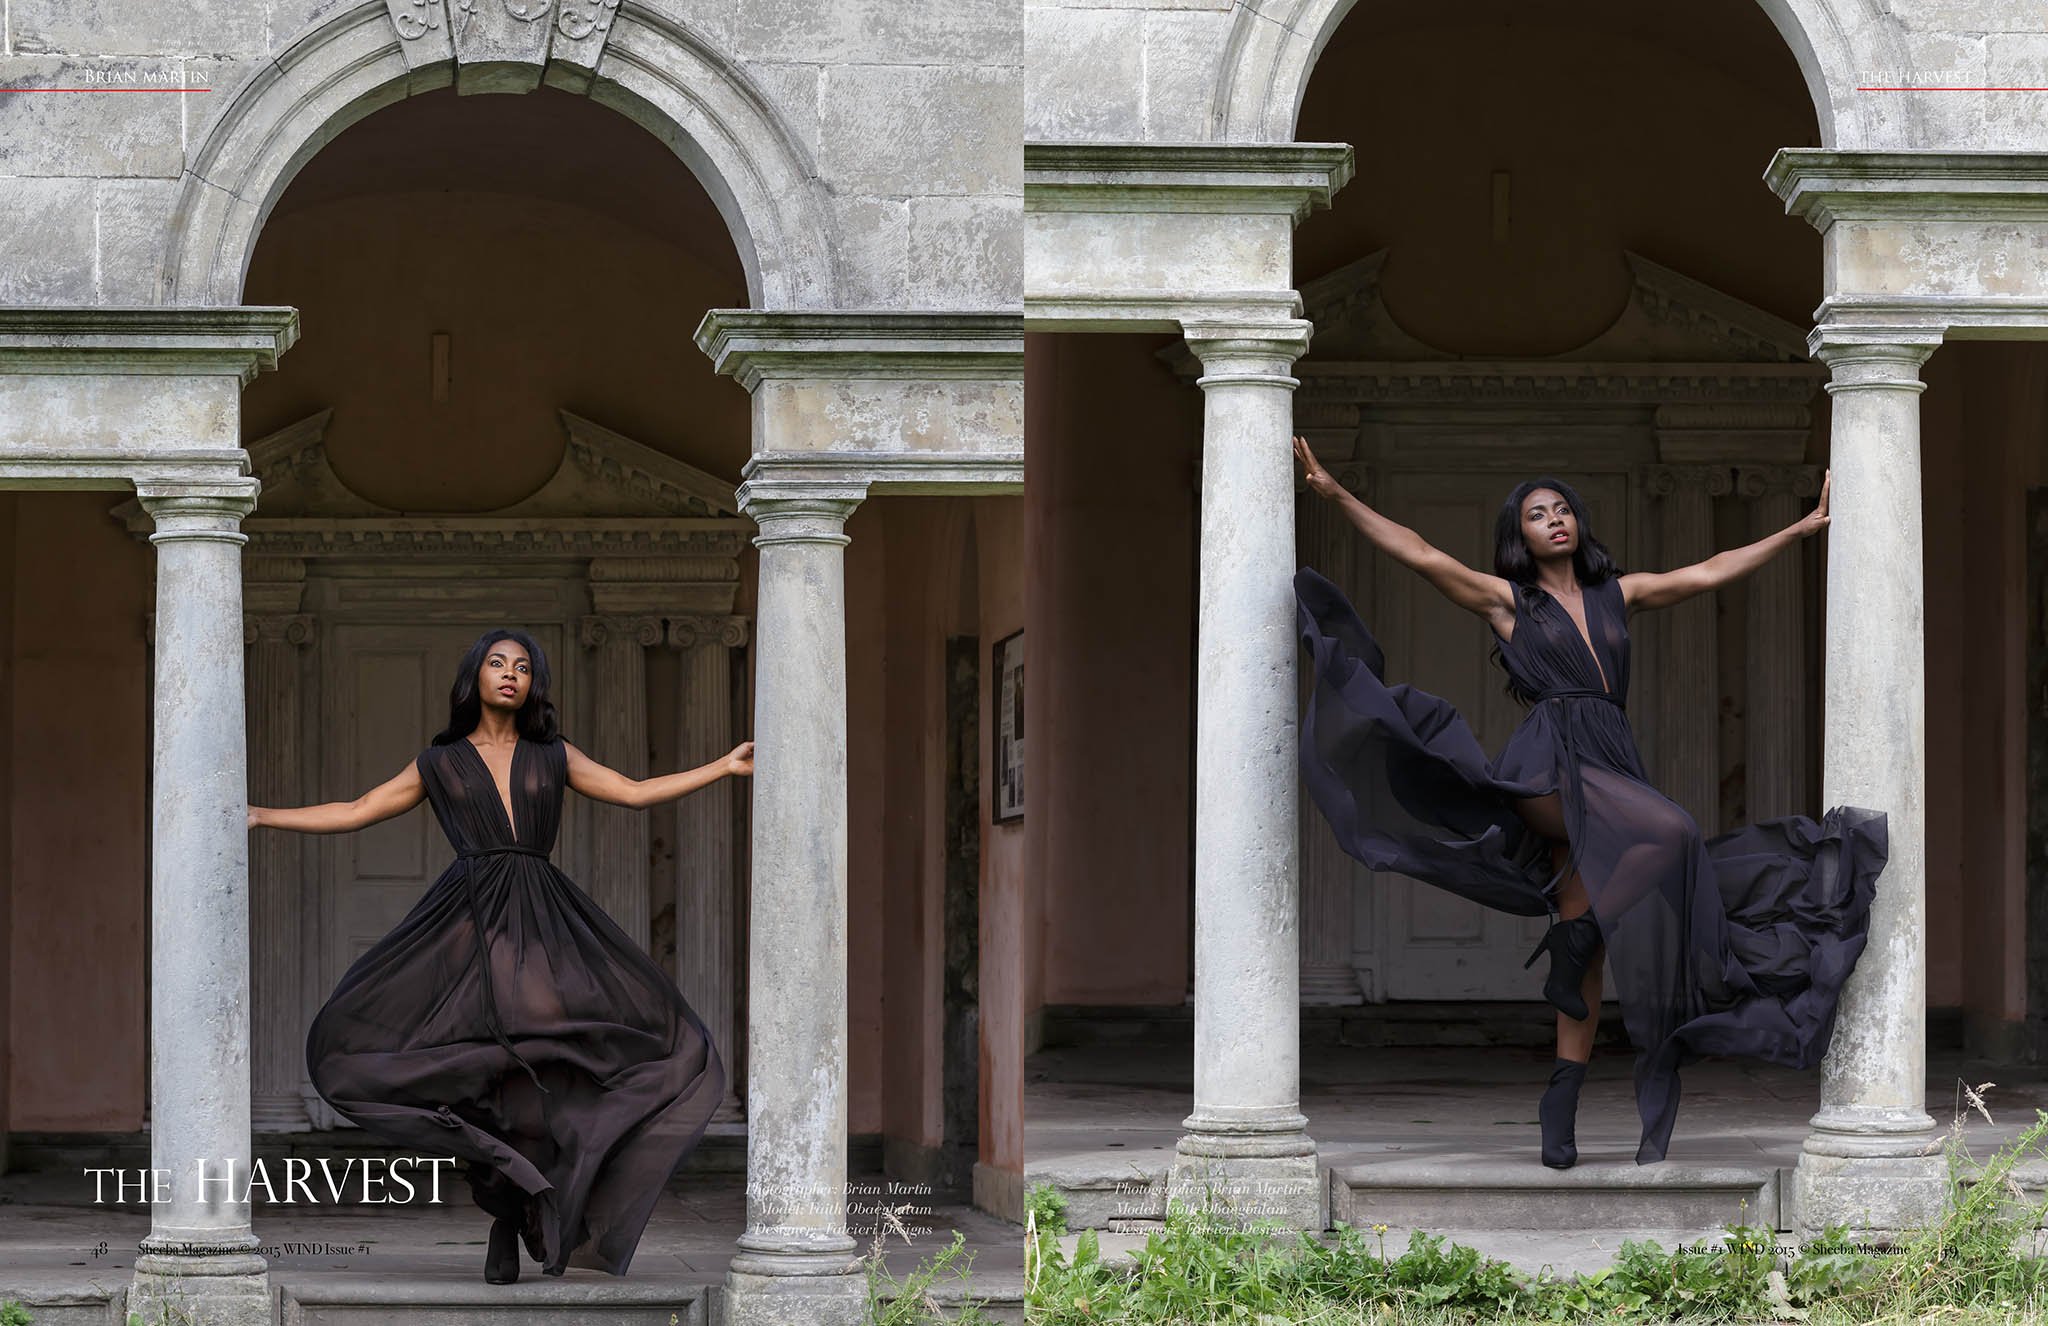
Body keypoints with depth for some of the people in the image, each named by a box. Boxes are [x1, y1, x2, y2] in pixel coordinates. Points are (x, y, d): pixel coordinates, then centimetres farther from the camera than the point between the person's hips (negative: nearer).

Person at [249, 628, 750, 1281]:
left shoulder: (553, 757, 16)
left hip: (544, 923, 1)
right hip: (468, 925, -1)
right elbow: (356, 812, 14)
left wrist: (724, 766, 9)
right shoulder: (440, 764, 13)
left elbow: (636, 792, 15)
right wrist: (262, 816, 9)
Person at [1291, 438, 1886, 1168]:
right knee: (1667, 831, -30)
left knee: (1590, 944, -1)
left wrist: (1804, 528, 21)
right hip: (1551, 764, -5)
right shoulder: (1506, 599, 9)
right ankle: (1571, 939, -14)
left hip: (1614, 765, 5)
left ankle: (1560, 1109, -1)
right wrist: (1337, 494, -9)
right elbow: (1416, 552, 0)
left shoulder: (1617, 593, 21)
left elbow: (1710, 572, 22)